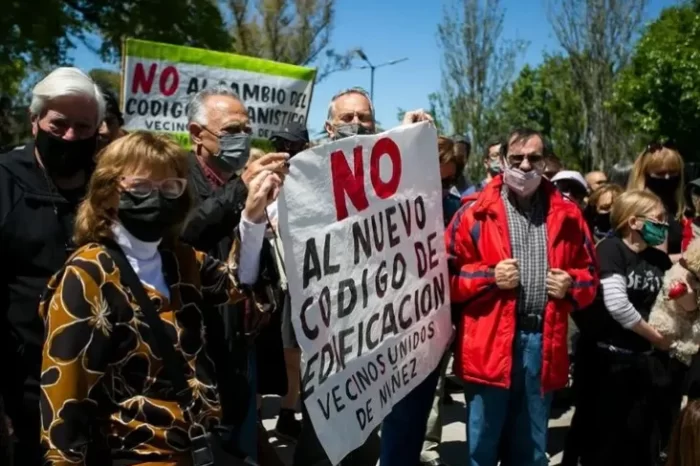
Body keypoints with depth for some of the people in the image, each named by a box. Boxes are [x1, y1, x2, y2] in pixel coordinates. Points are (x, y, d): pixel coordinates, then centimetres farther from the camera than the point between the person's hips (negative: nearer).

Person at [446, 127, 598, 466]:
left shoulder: (566, 214, 8)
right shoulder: (476, 213, -2)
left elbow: (589, 271, 16)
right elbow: (446, 275, -1)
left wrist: (572, 285, -4)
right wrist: (489, 277, -14)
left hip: (543, 343, 3)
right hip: (489, 343, -3)